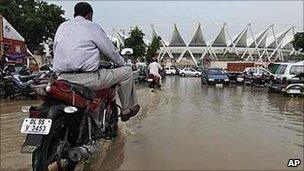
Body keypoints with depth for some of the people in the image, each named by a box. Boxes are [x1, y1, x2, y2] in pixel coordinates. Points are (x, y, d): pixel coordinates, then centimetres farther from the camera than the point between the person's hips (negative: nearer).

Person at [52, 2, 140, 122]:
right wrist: (122, 64, 23)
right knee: (127, 72, 5)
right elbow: (111, 51, 5)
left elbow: (55, 50, 23)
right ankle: (127, 110, 15)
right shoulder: (93, 27, 1)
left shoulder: (62, 27, 17)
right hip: (86, 79, -7)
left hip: (62, 78, 7)